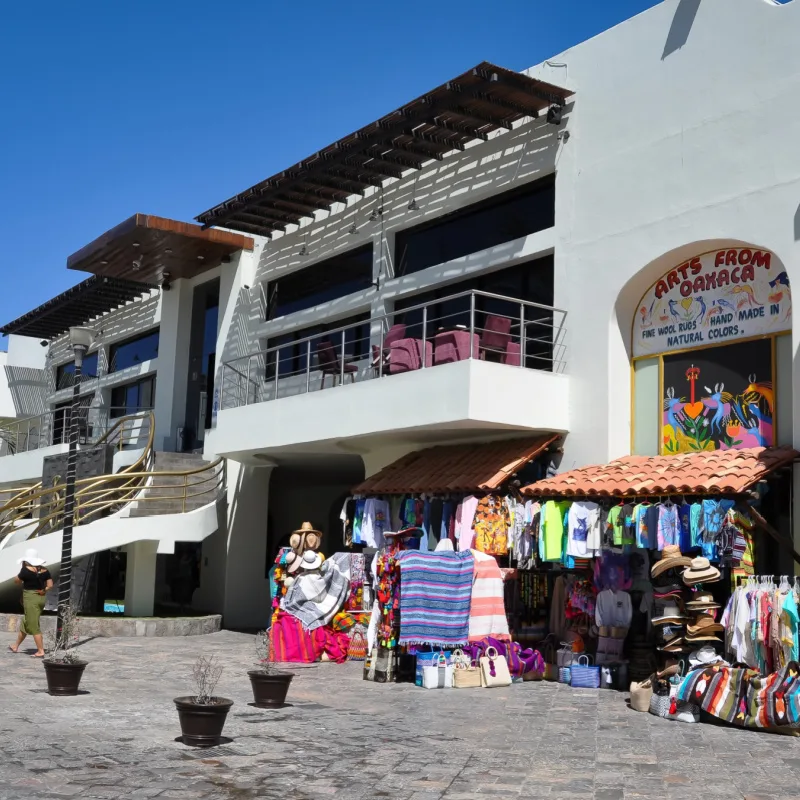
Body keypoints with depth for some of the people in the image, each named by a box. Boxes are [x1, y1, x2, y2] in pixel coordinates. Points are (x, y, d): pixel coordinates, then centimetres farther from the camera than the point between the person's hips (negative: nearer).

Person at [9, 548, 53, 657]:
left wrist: (22, 568, 6)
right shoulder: (44, 570, 3)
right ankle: (16, 646, 35)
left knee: (33, 626, -2)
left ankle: (41, 651, -5)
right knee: (26, 623, 21)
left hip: (30, 598, -7)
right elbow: (50, 585, 3)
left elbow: (17, 581, -3)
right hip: (41, 598, 7)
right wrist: (42, 589, 11)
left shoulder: (27, 569, -14)